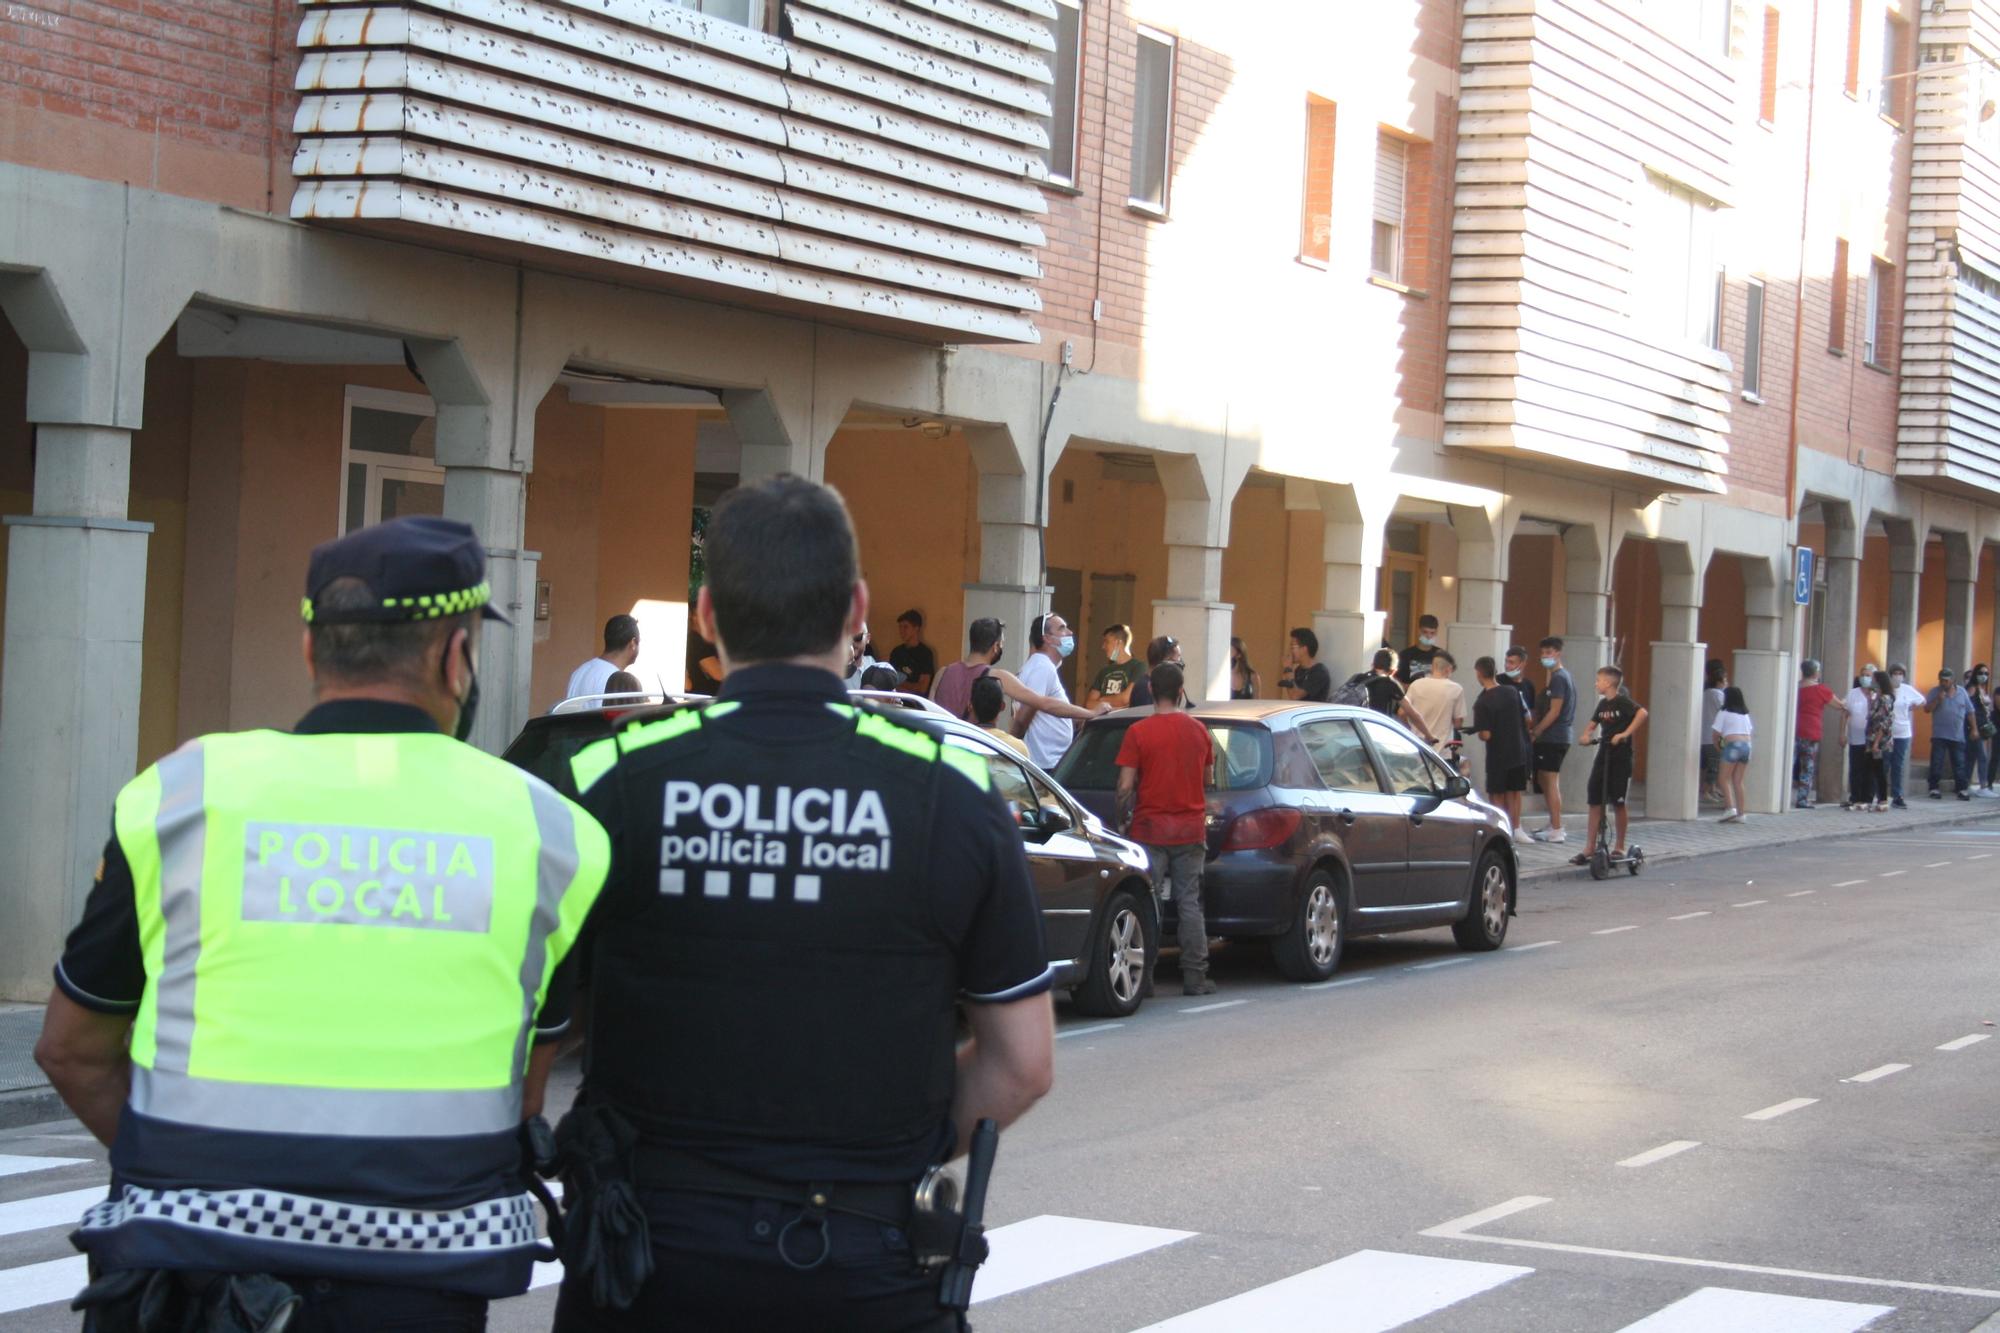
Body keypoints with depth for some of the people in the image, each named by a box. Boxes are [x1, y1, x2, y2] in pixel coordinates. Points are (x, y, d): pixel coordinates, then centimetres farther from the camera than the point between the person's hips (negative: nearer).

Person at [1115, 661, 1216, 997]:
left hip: (1150, 830, -3)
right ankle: (1195, 977, 5)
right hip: (1191, 830, 3)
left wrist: (1123, 821, 2)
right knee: (1189, 903, 6)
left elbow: (1125, 787, -10)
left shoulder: (1138, 732, -9)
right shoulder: (1199, 731, 5)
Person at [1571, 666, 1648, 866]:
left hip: (1621, 757, -7)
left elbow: (1642, 713, -26)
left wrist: (1625, 734, -28)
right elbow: (1592, 723, 25)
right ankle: (1590, 849, 4)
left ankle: (1619, 847, 14)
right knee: (1595, 802, 2)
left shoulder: (1622, 701, -10)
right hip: (1603, 755, 7)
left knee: (1618, 803, 1)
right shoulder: (1603, 703, 12)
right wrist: (1586, 734, 4)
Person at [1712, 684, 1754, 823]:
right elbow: (1750, 730, 17)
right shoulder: (1745, 714, 20)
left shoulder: (1724, 713, 2)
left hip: (1733, 745, -6)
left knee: (1725, 779, -1)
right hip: (1747, 745, 6)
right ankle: (1741, 813, 7)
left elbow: (1715, 732, -1)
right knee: (1738, 781, 10)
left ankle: (1730, 808, -17)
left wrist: (1717, 745, 16)